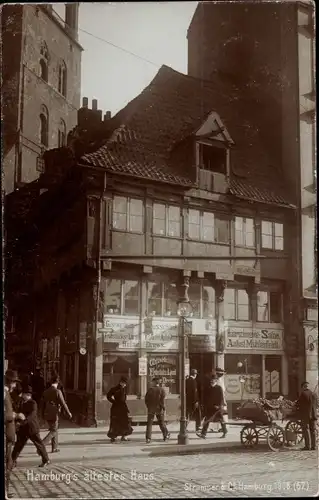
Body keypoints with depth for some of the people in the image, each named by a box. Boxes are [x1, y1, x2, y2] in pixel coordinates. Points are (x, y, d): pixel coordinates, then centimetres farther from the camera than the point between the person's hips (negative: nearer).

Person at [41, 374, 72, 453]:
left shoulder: (45, 392, 4)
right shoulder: (57, 391, -16)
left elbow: (43, 404, 11)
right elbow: (63, 403, -14)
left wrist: (43, 415, 23)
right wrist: (68, 413, -3)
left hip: (47, 414, 7)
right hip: (54, 415, -7)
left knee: (54, 430, 19)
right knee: (53, 431, 1)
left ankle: (54, 448, 23)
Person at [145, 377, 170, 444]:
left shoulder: (150, 389, -3)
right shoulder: (162, 390, -5)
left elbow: (146, 399, -1)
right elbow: (163, 400, -10)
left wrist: (148, 407, 10)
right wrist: (163, 408, -4)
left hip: (151, 409, 0)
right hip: (159, 409, 0)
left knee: (149, 424, 4)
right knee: (161, 423, 14)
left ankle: (148, 438, -2)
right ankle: (166, 435, 21)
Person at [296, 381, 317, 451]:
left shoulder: (303, 394, -12)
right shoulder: (314, 394, 6)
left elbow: (298, 403, -6)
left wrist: (296, 407, 14)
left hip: (305, 415, -5)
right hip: (313, 414, 5)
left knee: (306, 430, 1)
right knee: (313, 430, 11)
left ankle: (307, 446, -2)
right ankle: (313, 446, 11)